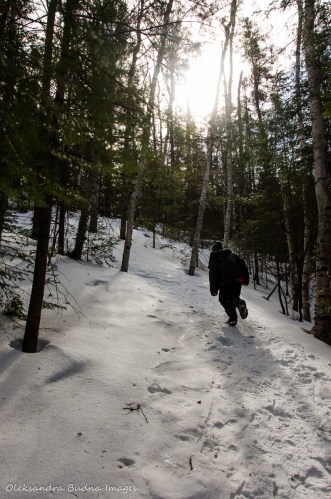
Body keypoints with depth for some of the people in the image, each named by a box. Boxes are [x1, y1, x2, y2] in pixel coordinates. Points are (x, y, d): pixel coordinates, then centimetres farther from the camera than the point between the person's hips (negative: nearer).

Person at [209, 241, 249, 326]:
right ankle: (239, 302, -16)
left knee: (223, 299, 13)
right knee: (234, 296, 20)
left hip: (225, 281, -3)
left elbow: (213, 274, 4)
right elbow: (243, 264, 15)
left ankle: (233, 317, -4)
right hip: (238, 279, 4)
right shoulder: (232, 255, 24)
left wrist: (213, 289, 3)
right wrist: (246, 279, 15)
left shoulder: (214, 259, 14)